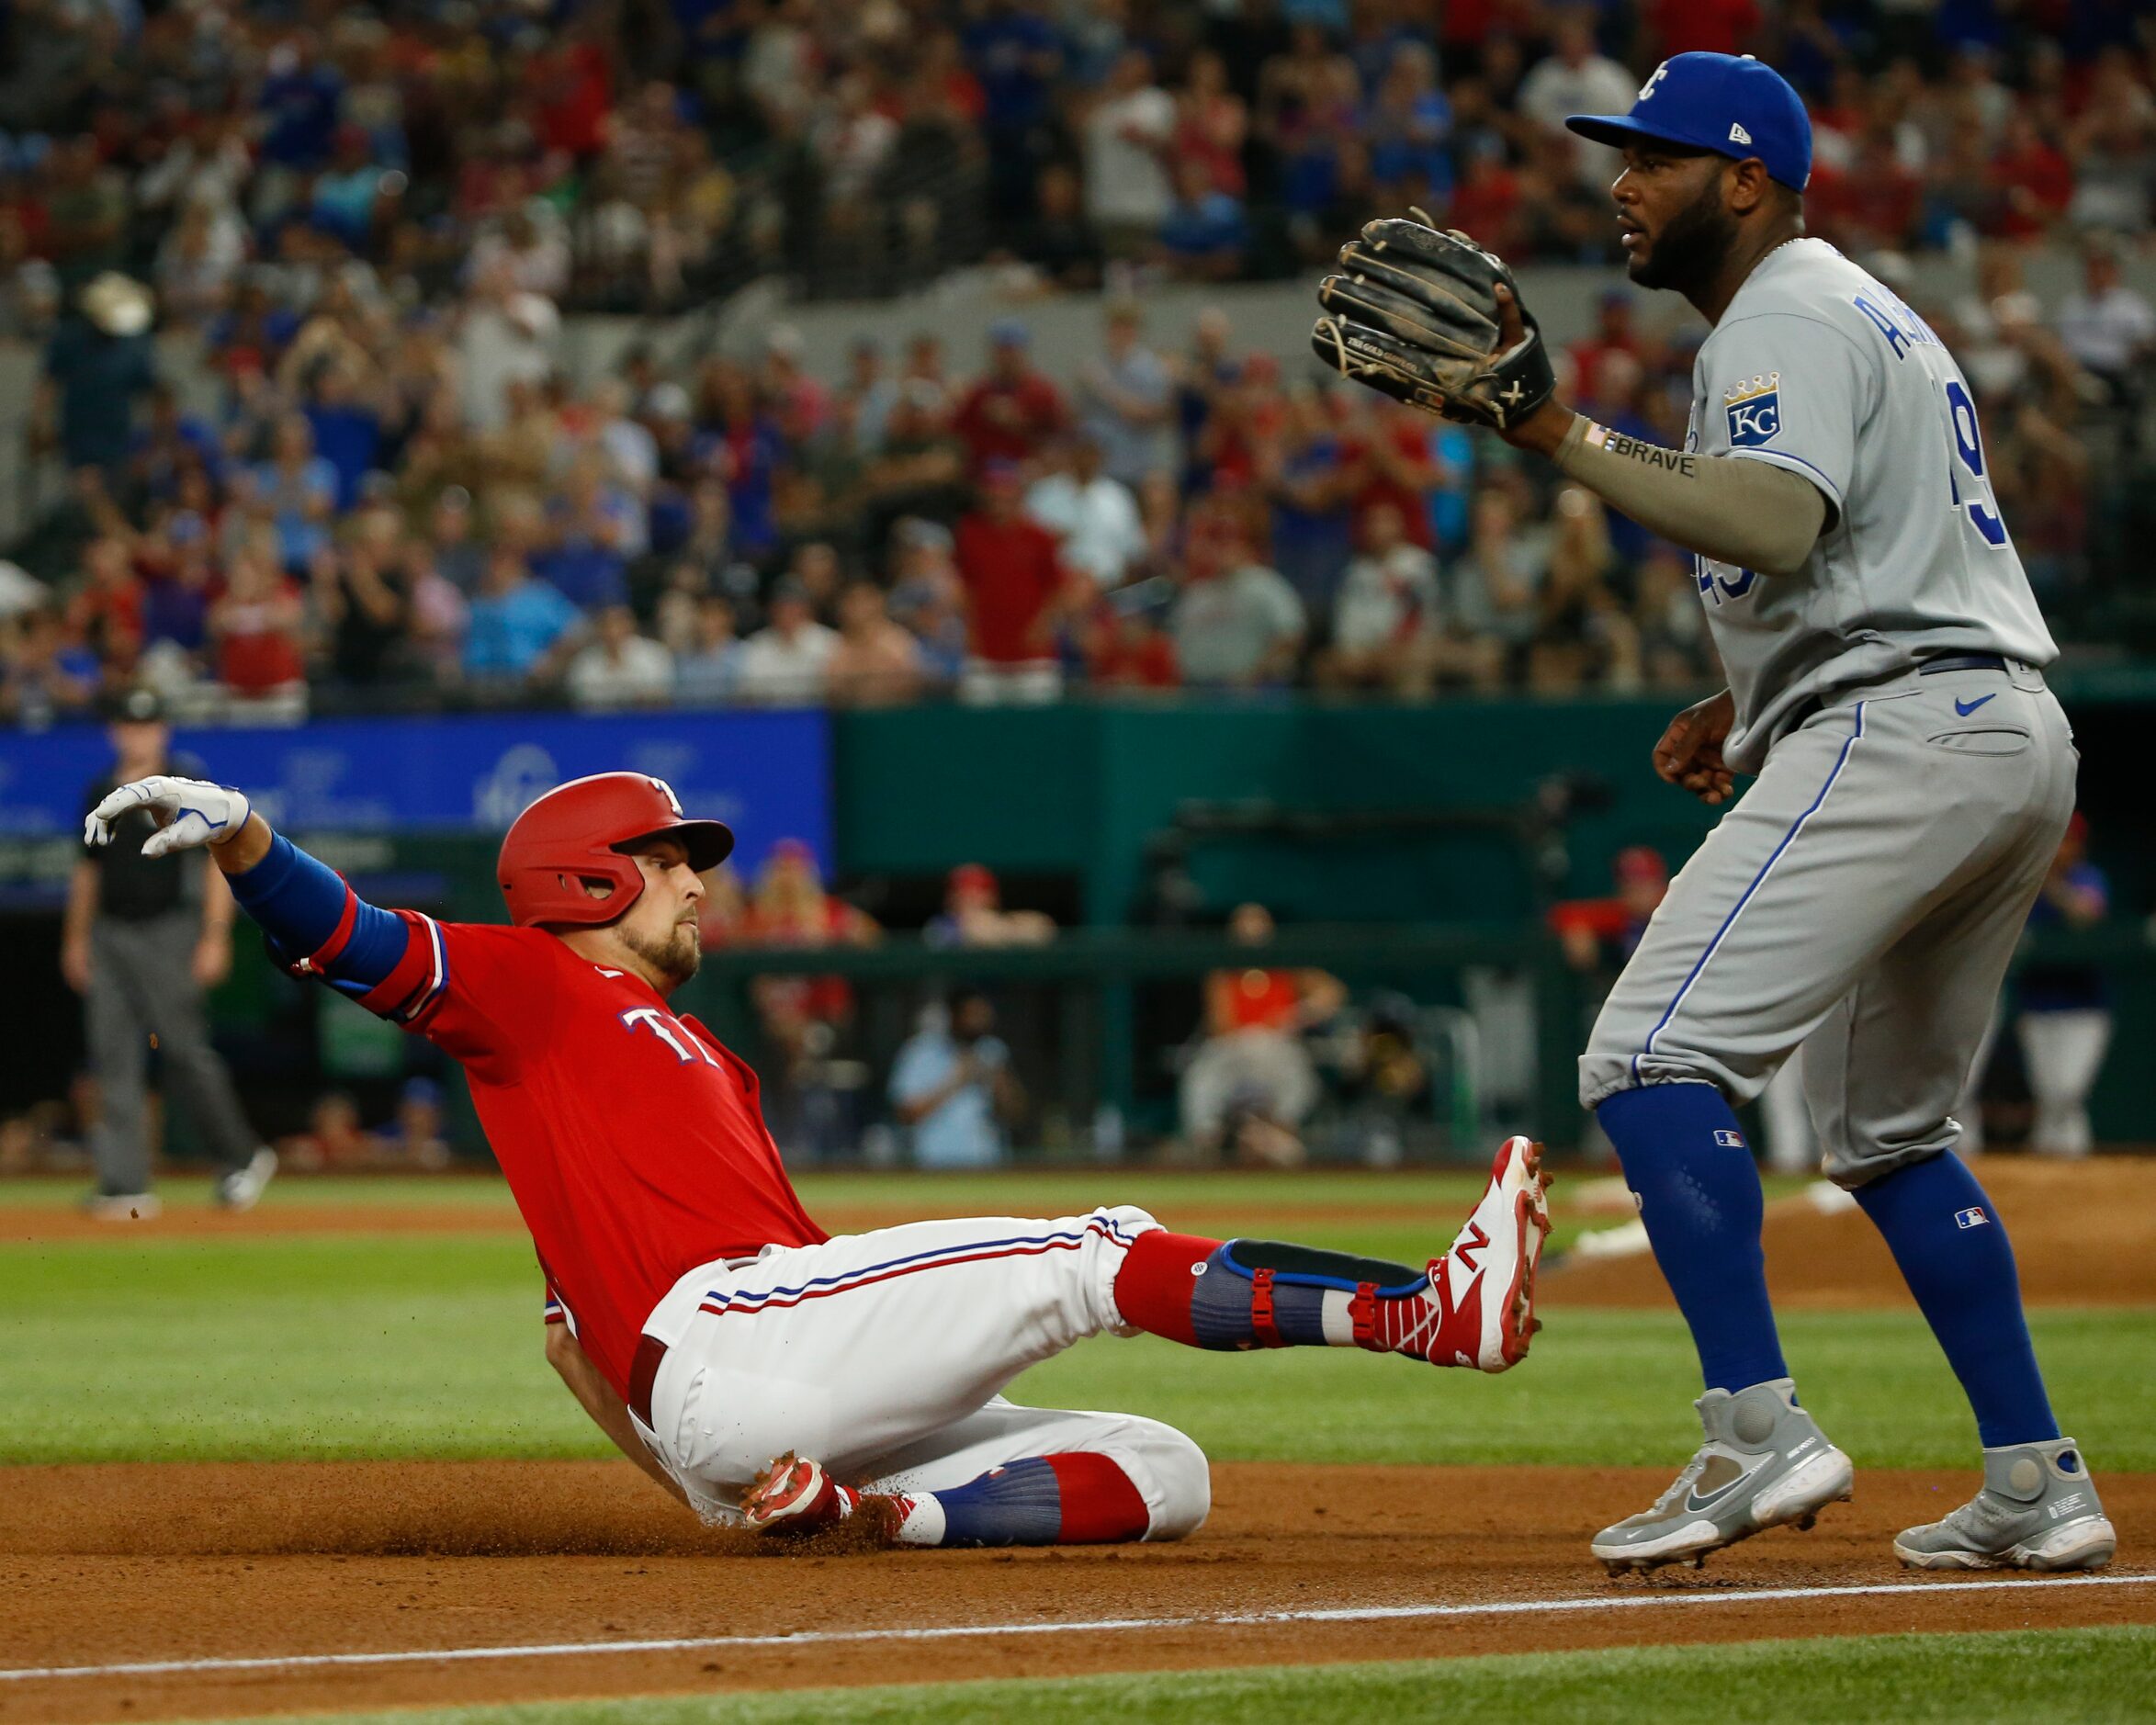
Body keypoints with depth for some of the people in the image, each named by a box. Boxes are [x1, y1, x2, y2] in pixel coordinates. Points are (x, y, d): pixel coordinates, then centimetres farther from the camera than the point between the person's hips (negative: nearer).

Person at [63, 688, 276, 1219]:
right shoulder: (101, 794, 14)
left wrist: (216, 935, -13)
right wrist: (75, 938, 19)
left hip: (168, 935, -5)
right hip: (109, 935, 6)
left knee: (183, 1048, -9)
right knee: (113, 1058, -1)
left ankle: (242, 1158, 8)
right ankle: (124, 1183, -1)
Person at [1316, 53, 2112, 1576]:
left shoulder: (1786, 319, -7)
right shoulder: (1866, 314, 26)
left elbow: (1777, 524, -25)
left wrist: (1561, 434, -26)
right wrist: (1747, 705, 23)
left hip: (1895, 735, -11)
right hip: (2021, 738, 11)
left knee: (1654, 1058, -16)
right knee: (1890, 1127, 20)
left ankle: (1760, 1432, -26)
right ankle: (2038, 1487, 15)